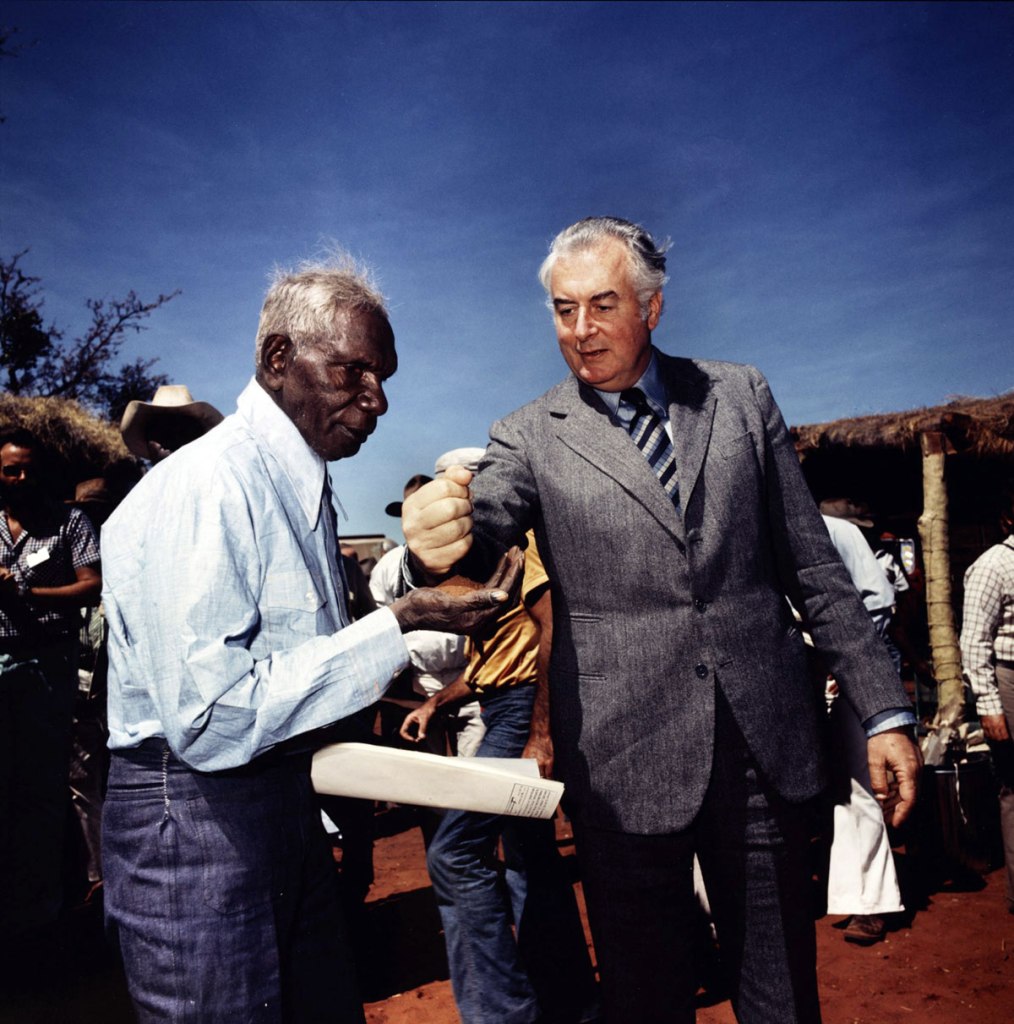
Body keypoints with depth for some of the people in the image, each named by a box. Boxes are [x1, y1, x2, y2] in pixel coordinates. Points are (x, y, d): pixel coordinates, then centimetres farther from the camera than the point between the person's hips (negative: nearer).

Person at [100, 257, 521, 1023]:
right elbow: (211, 721, -27)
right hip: (196, 812, -9)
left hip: (289, 803, 9)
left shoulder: (304, 486, 10)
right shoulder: (206, 485, -21)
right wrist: (398, 626, -26)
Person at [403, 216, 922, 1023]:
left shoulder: (740, 395, 5)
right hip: (627, 763, -1)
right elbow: (482, 526, -18)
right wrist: (437, 547, -42)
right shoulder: (529, 438, 0)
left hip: (768, 745, 2)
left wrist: (884, 710, 4)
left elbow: (813, 565, 6)